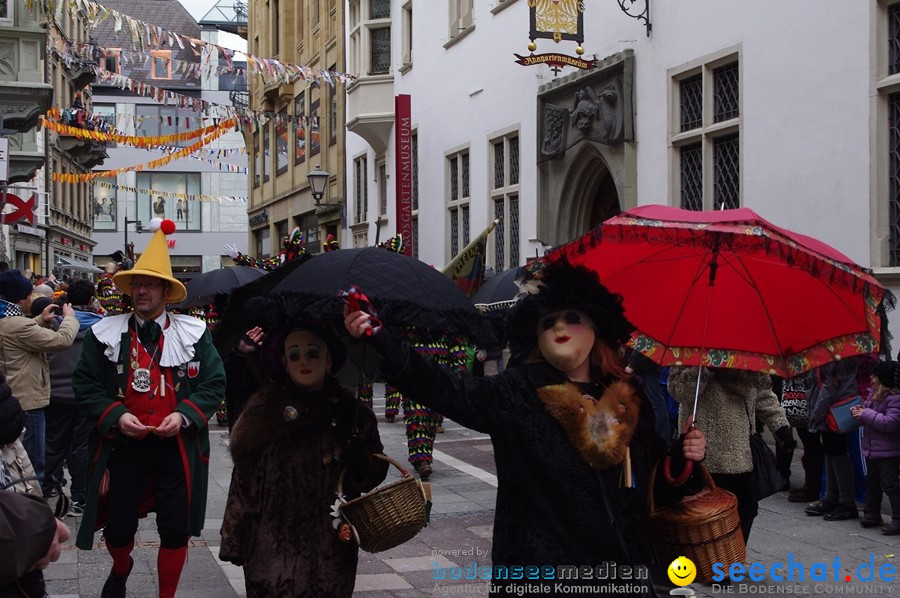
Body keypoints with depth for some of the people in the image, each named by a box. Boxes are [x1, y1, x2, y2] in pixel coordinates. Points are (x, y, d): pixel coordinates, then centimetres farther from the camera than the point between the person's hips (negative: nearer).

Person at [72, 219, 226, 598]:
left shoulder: (193, 333, 1)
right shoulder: (105, 333, 1)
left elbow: (214, 383, 0)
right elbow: (84, 384, 1)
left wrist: (183, 415, -14)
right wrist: (116, 415, -13)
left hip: (177, 446, 0)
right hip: (123, 444, 0)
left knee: (176, 531, 5)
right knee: (119, 527, 9)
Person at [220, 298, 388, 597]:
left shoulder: (353, 413, 3)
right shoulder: (265, 413, 0)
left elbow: (376, 472, 5)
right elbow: (245, 482, 1)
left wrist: (359, 460, -17)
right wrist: (237, 542, 0)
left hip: (331, 550, 1)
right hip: (273, 551, -1)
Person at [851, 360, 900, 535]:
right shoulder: (873, 394, 8)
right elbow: (866, 407, 21)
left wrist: (866, 414, -23)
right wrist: (857, 410, -3)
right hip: (871, 448, 9)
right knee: (872, 482, 18)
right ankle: (872, 514, 30)